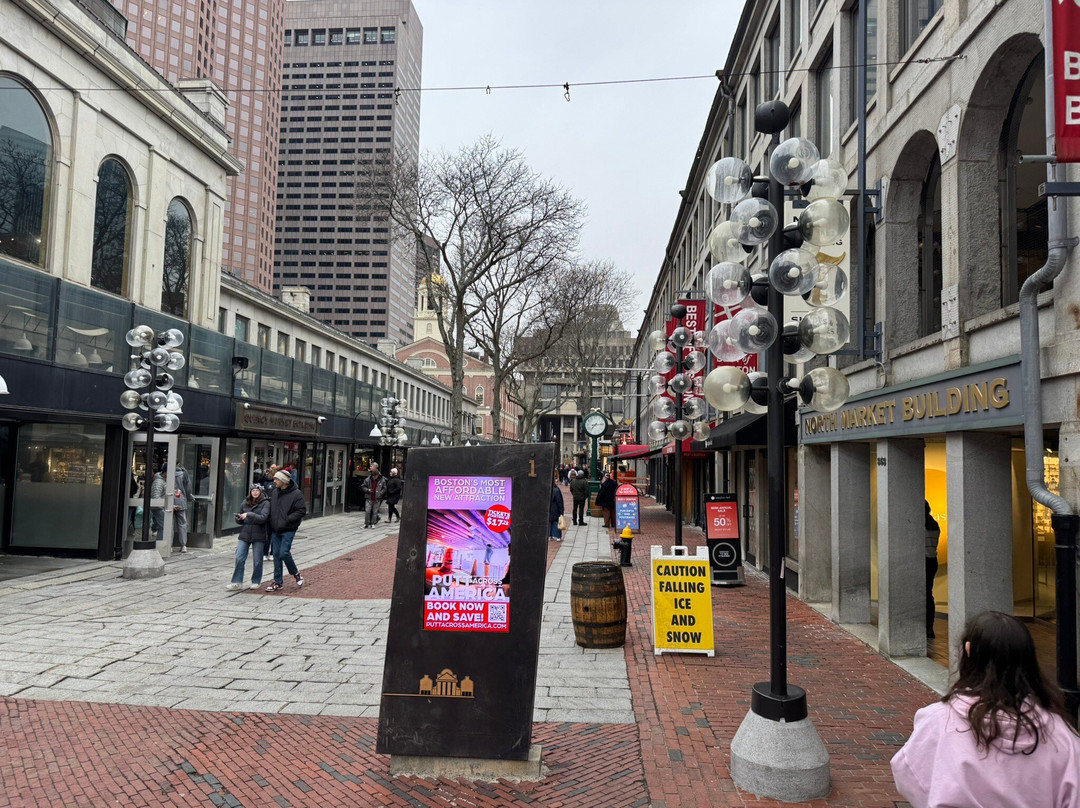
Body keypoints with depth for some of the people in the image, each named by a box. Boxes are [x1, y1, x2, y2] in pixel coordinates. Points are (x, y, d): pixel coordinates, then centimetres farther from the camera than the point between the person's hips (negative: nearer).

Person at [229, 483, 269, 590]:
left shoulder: (265, 503, -4)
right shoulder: (245, 503, 9)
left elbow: (263, 518, -17)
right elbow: (241, 520, 18)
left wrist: (248, 515, -22)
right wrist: (238, 518, -5)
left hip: (258, 535, -3)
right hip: (244, 534, 4)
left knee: (257, 560, 5)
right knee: (239, 558, -2)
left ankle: (256, 582, 20)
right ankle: (237, 582, 5)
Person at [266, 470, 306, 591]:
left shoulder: (296, 494, -10)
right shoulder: (275, 492, 9)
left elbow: (301, 511, -13)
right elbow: (271, 509, 20)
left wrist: (286, 520, -19)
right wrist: (272, 523, 7)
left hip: (288, 530, -6)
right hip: (275, 530, 6)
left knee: (284, 553, -12)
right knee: (276, 555, 7)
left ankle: (296, 573, 13)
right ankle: (278, 581, 16)